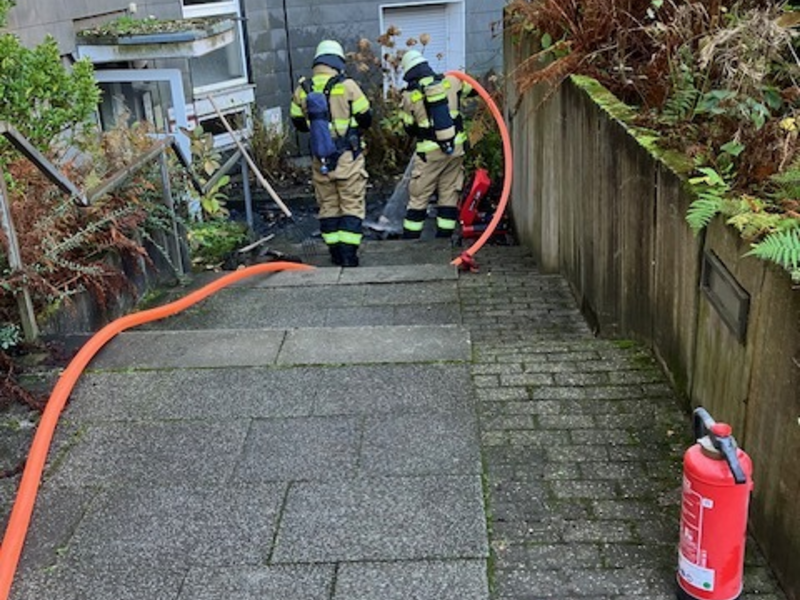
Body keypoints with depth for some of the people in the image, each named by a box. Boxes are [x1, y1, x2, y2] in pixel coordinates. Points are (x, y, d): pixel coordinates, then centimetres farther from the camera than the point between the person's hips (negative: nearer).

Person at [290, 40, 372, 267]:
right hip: (348, 156, -4)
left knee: (328, 206, 13)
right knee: (352, 206, 2)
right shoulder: (347, 86, -10)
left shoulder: (302, 89, 2)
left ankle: (336, 253, 18)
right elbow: (366, 118, -4)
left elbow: (298, 122, 12)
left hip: (320, 159, 4)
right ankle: (348, 254, -3)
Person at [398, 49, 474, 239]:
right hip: (456, 148, 3)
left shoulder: (409, 96, -7)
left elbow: (409, 128, 2)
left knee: (418, 198, 6)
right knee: (449, 194, 11)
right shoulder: (450, 82, -1)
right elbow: (472, 88, 17)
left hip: (430, 153, -3)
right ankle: (444, 236, 13)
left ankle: (410, 238, 9)